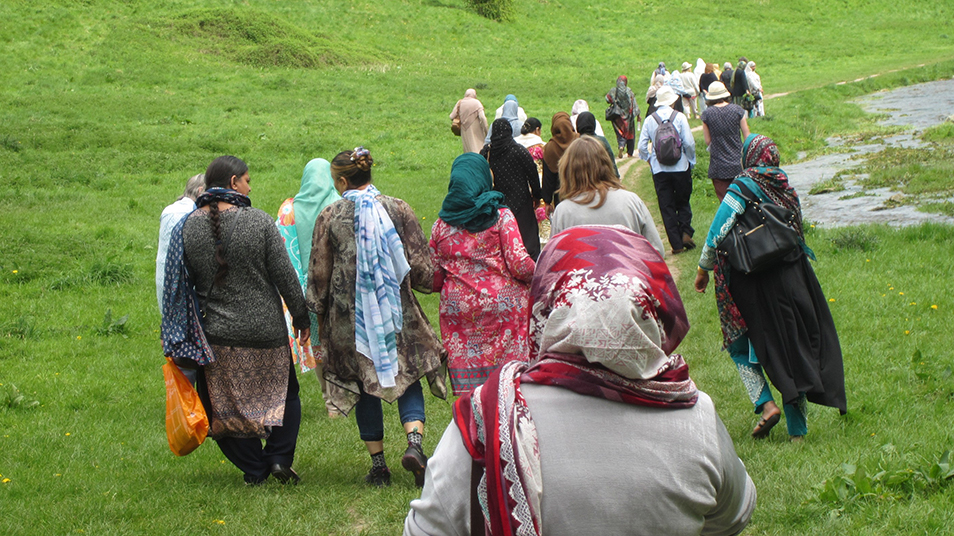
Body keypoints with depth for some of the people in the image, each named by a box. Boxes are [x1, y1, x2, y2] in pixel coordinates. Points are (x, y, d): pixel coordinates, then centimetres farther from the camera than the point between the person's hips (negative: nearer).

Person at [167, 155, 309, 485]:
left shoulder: (187, 227, -3)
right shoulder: (259, 222, -10)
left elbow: (180, 284, 3)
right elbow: (285, 276, -9)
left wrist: (174, 334, 13)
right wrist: (301, 318, 4)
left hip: (216, 335, 2)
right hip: (266, 332, -2)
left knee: (227, 405, 13)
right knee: (286, 393, 17)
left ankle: (253, 470, 13)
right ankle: (279, 458, 6)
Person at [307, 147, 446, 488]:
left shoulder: (329, 217, -4)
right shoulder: (397, 209, -1)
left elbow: (318, 274, 2)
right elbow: (420, 264, 0)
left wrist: (318, 313, 14)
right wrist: (426, 282, 22)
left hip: (349, 315, 0)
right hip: (397, 312, 0)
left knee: (364, 388, 10)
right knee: (408, 378, 9)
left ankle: (378, 465, 11)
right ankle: (414, 443, -16)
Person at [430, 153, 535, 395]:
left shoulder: (441, 225, 4)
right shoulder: (500, 216, -5)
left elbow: (434, 276, 6)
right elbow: (518, 263, -10)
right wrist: (538, 276, 9)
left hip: (459, 309, 3)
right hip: (502, 307, -3)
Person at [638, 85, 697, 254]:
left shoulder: (650, 120, 0)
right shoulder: (679, 117, -6)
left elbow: (642, 147, -1)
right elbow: (689, 143, -9)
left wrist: (650, 160, 17)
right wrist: (691, 161, 6)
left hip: (659, 170, 1)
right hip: (680, 168, -1)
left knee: (666, 207, 6)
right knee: (683, 202, 15)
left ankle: (676, 244, 3)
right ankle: (685, 233, -5)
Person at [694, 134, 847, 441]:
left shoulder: (742, 188, -10)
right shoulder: (785, 186, 5)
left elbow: (718, 233, -15)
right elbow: (797, 230, 13)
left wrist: (703, 269, -4)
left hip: (757, 283, -4)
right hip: (792, 275, 4)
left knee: (742, 345, 14)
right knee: (795, 346, 10)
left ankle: (765, 404, -6)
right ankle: (798, 429, 12)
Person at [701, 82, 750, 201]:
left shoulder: (707, 114, -7)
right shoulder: (737, 110, -4)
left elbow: (708, 141, -2)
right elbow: (747, 136, 1)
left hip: (718, 167, -1)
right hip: (737, 163, 1)